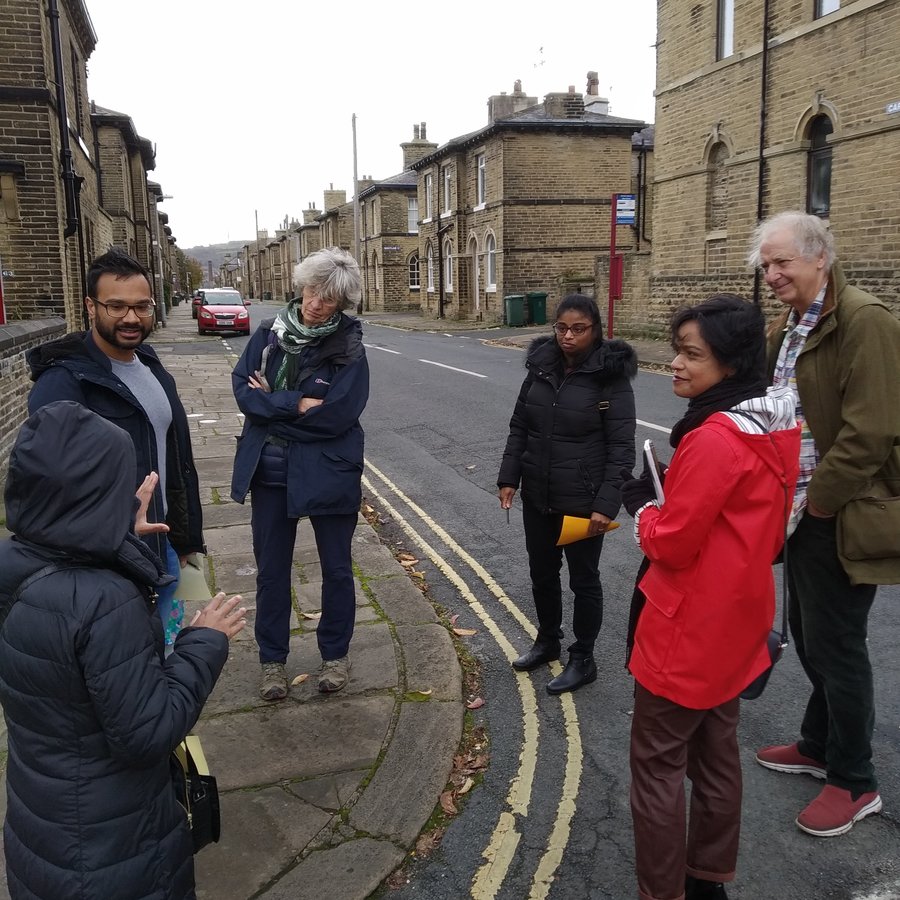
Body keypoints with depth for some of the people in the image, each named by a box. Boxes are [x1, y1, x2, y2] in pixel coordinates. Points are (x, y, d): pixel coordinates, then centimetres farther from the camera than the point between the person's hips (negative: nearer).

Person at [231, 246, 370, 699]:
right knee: (271, 569, 13)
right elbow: (243, 389, -8)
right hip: (270, 471, 3)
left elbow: (336, 414, -21)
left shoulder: (349, 347, -11)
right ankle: (272, 659, 31)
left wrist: (271, 401, -14)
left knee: (336, 567, 13)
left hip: (328, 471, -3)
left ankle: (336, 653, 34)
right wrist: (296, 405, -20)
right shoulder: (269, 333, -1)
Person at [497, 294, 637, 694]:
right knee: (542, 573, 19)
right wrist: (508, 478, 2)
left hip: (582, 500, -5)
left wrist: (606, 504, -19)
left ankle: (583, 660, 28)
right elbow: (519, 427, 8)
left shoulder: (610, 377, -13)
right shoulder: (540, 366, 2)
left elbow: (621, 447, -14)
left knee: (583, 579, 10)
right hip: (537, 495, 5)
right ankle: (547, 641, 42)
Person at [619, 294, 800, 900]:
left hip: (689, 629, -9)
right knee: (716, 753, 22)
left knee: (657, 764, 7)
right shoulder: (777, 426, 2)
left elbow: (671, 544, -23)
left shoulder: (714, 439, -27)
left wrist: (643, 505, -4)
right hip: (736, 620, 9)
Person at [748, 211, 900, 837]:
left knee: (835, 645, 3)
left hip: (842, 518, -8)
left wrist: (816, 500, -16)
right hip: (805, 510, 9)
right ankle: (819, 745, 39)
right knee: (810, 637, 20)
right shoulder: (786, 329, 12)